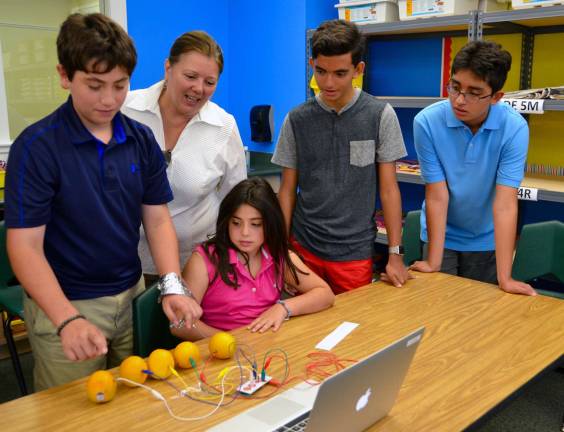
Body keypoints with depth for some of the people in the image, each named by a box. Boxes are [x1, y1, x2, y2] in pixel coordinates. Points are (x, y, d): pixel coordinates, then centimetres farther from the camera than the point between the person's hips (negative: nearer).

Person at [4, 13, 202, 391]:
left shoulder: (142, 140, -1)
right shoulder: (36, 147, -15)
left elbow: (157, 219, 2)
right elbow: (25, 246, -18)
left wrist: (173, 286, -14)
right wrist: (68, 320, -31)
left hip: (132, 296, 4)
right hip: (63, 305, -4)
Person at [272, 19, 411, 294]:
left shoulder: (380, 116, -6)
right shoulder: (297, 120, -1)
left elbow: (388, 188, -3)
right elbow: (288, 189, 4)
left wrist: (395, 253, -4)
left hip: (354, 252, -1)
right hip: (303, 248, 2)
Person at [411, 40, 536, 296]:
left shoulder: (514, 128, -21)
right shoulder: (427, 122, -21)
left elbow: (505, 203, -24)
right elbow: (437, 196, -19)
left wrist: (504, 278, -27)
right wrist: (433, 263, -18)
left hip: (487, 241, 0)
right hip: (441, 237, 0)